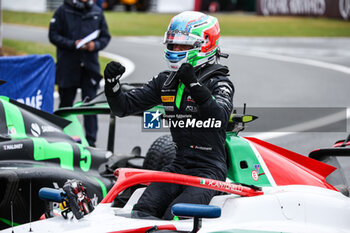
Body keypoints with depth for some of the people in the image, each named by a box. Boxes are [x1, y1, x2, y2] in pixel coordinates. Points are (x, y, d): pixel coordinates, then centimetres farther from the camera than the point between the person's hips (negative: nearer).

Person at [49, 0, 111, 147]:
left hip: (90, 64, 1)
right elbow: (53, 35, -4)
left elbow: (105, 36, 11)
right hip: (68, 65, -1)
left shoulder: (97, 12, 7)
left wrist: (95, 45, -10)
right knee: (66, 103, 10)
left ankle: (90, 141, -2)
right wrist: (73, 44, -16)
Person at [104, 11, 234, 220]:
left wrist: (195, 86, -35)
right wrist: (112, 84, -7)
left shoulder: (219, 82, -4)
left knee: (173, 218, -28)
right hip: (179, 166, 5)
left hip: (209, 169, -5)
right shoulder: (166, 81, 13)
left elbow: (220, 117, -25)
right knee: (143, 211, -20)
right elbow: (124, 107, 13)